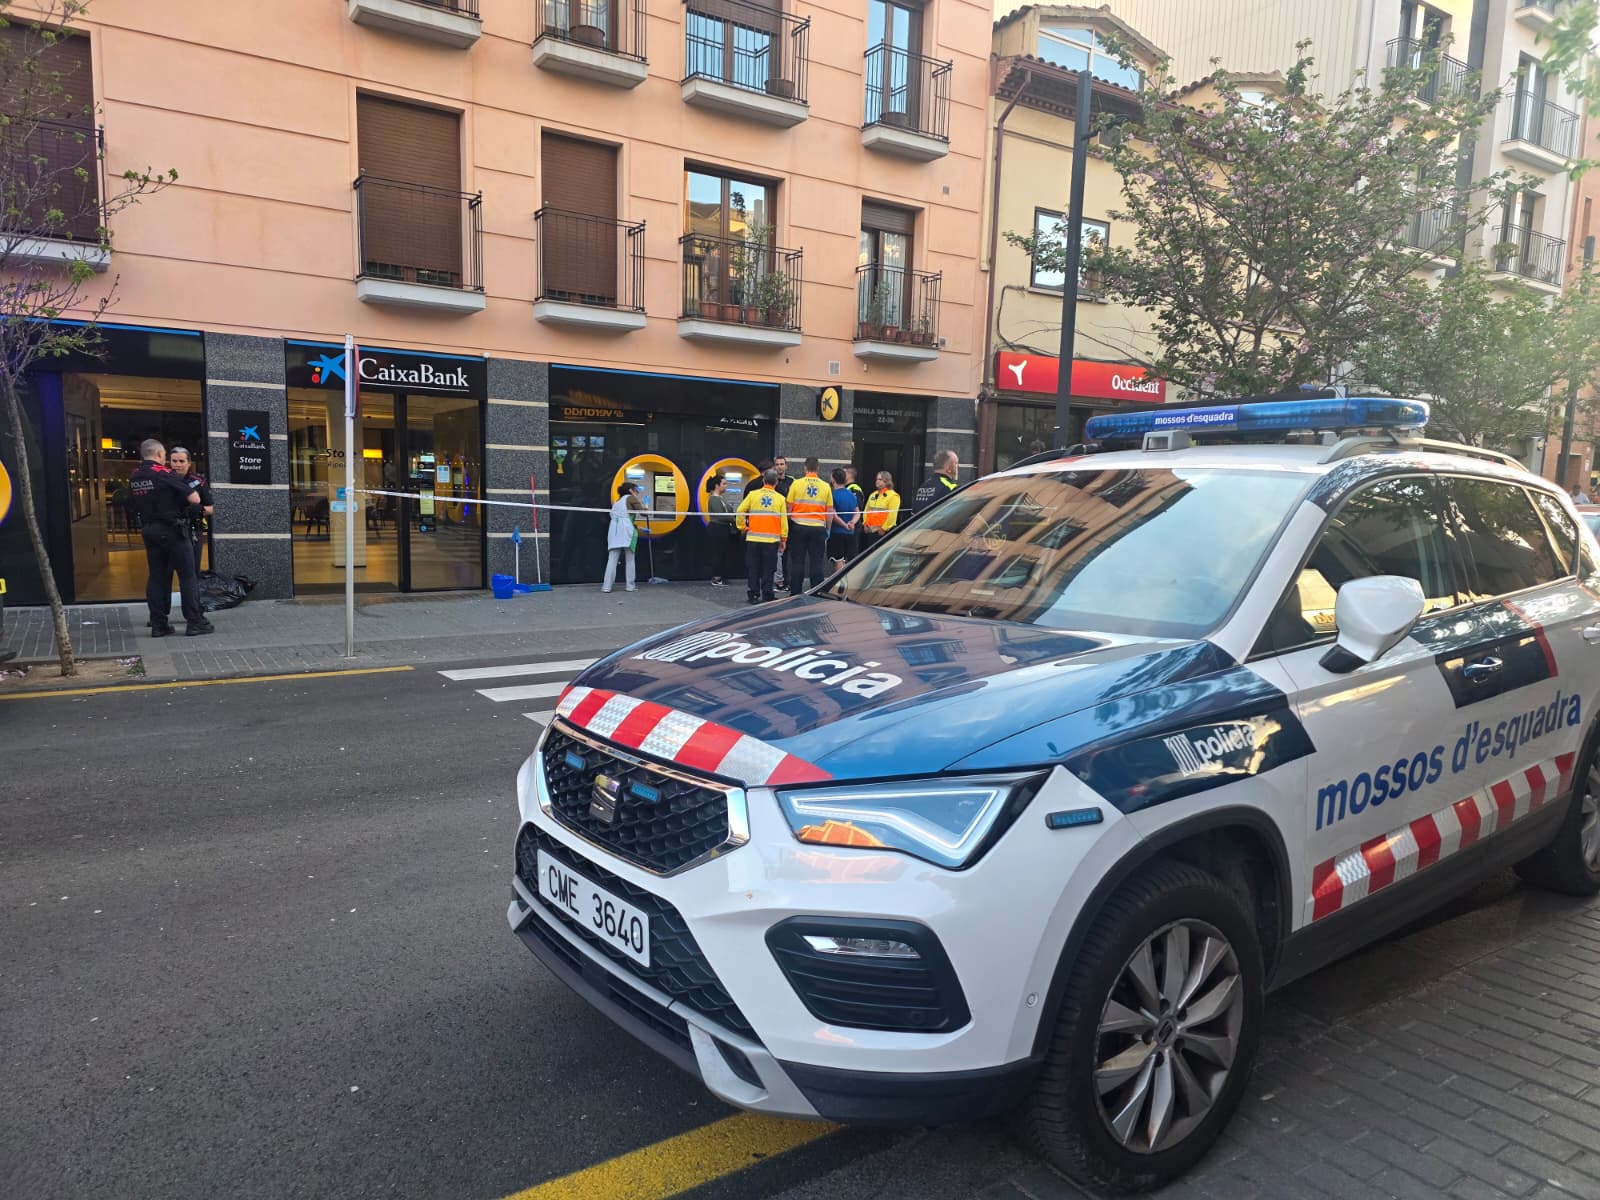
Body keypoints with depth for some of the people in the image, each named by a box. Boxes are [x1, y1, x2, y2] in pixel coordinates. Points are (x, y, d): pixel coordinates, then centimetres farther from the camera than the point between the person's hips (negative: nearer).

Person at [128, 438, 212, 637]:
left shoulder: (134, 477, 7)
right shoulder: (163, 474, -13)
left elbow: (137, 505, 18)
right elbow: (195, 499, -17)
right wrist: (191, 491, 4)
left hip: (149, 531, 6)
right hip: (172, 530, -6)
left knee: (157, 576, 9)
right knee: (187, 576, -1)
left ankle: (158, 624, 9)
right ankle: (195, 622, -1)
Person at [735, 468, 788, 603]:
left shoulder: (753, 495, 2)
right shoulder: (780, 498, 2)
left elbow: (739, 512, -5)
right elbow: (784, 520, 1)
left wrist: (742, 527, 8)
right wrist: (783, 540, 8)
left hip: (753, 539, 1)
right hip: (772, 540, -1)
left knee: (753, 568, 8)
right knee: (768, 569, 5)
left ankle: (753, 595, 10)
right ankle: (768, 596, 6)